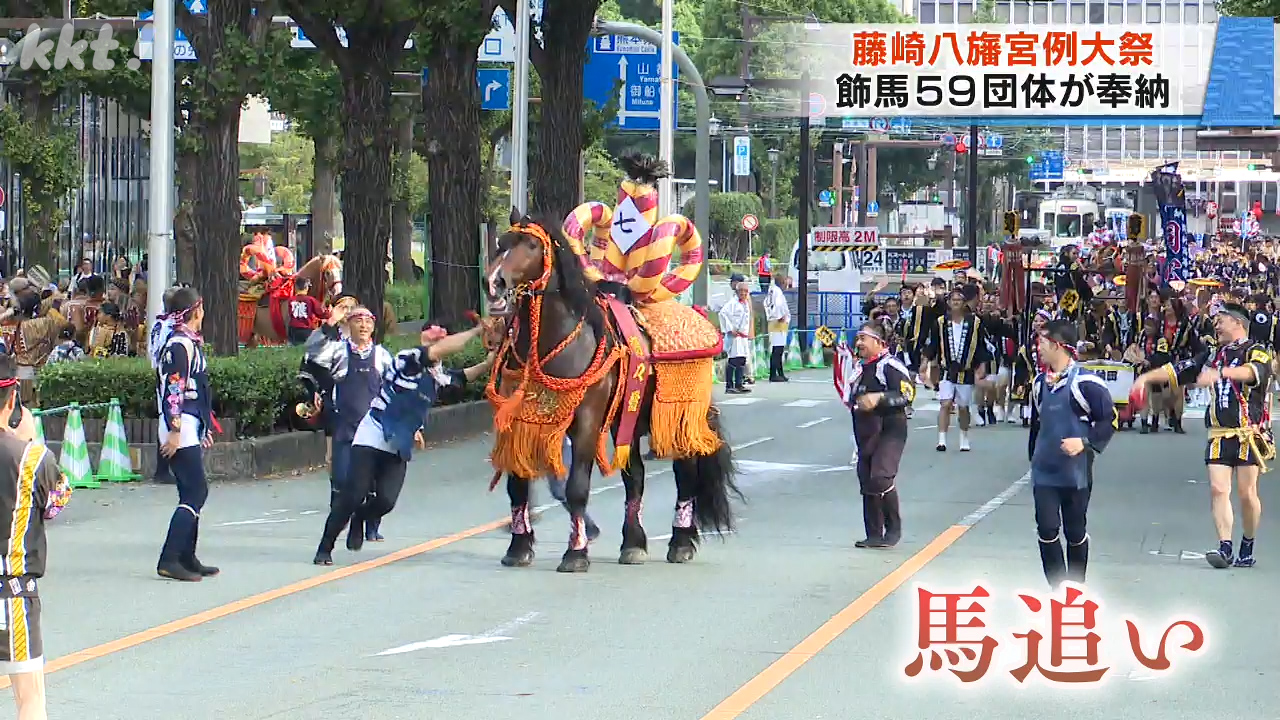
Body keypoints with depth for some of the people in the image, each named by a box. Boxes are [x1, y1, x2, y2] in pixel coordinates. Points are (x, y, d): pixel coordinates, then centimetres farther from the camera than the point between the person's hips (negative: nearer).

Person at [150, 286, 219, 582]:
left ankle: (187, 558, 16)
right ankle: (169, 560, -14)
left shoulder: (190, 341, 17)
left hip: (191, 427, 10)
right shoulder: (178, 343, -14)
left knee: (192, 492, 12)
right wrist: (174, 430, -23)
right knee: (195, 492, -12)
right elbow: (173, 389, -19)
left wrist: (204, 427, 26)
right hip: (181, 427, -10)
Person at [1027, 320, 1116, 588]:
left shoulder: (1085, 382, -15)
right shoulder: (1040, 382, 6)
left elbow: (1109, 419, -11)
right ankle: (1057, 590, 7)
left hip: (1075, 472, -5)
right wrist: (1033, 455, 21)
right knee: (1047, 530, -2)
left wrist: (1086, 442, -22)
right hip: (1044, 472, 5)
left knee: (1075, 532, 8)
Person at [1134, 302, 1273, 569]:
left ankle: (1247, 549, 11)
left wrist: (1219, 373, -38)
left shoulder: (1255, 352, -1)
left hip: (1249, 434, -5)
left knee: (1247, 493, -3)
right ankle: (1225, 548, -12)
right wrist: (1147, 377, 6)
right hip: (1219, 435, 5)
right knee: (1218, 489, -9)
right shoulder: (1213, 356, 20)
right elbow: (1178, 370, 19)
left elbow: (1253, 371, -23)